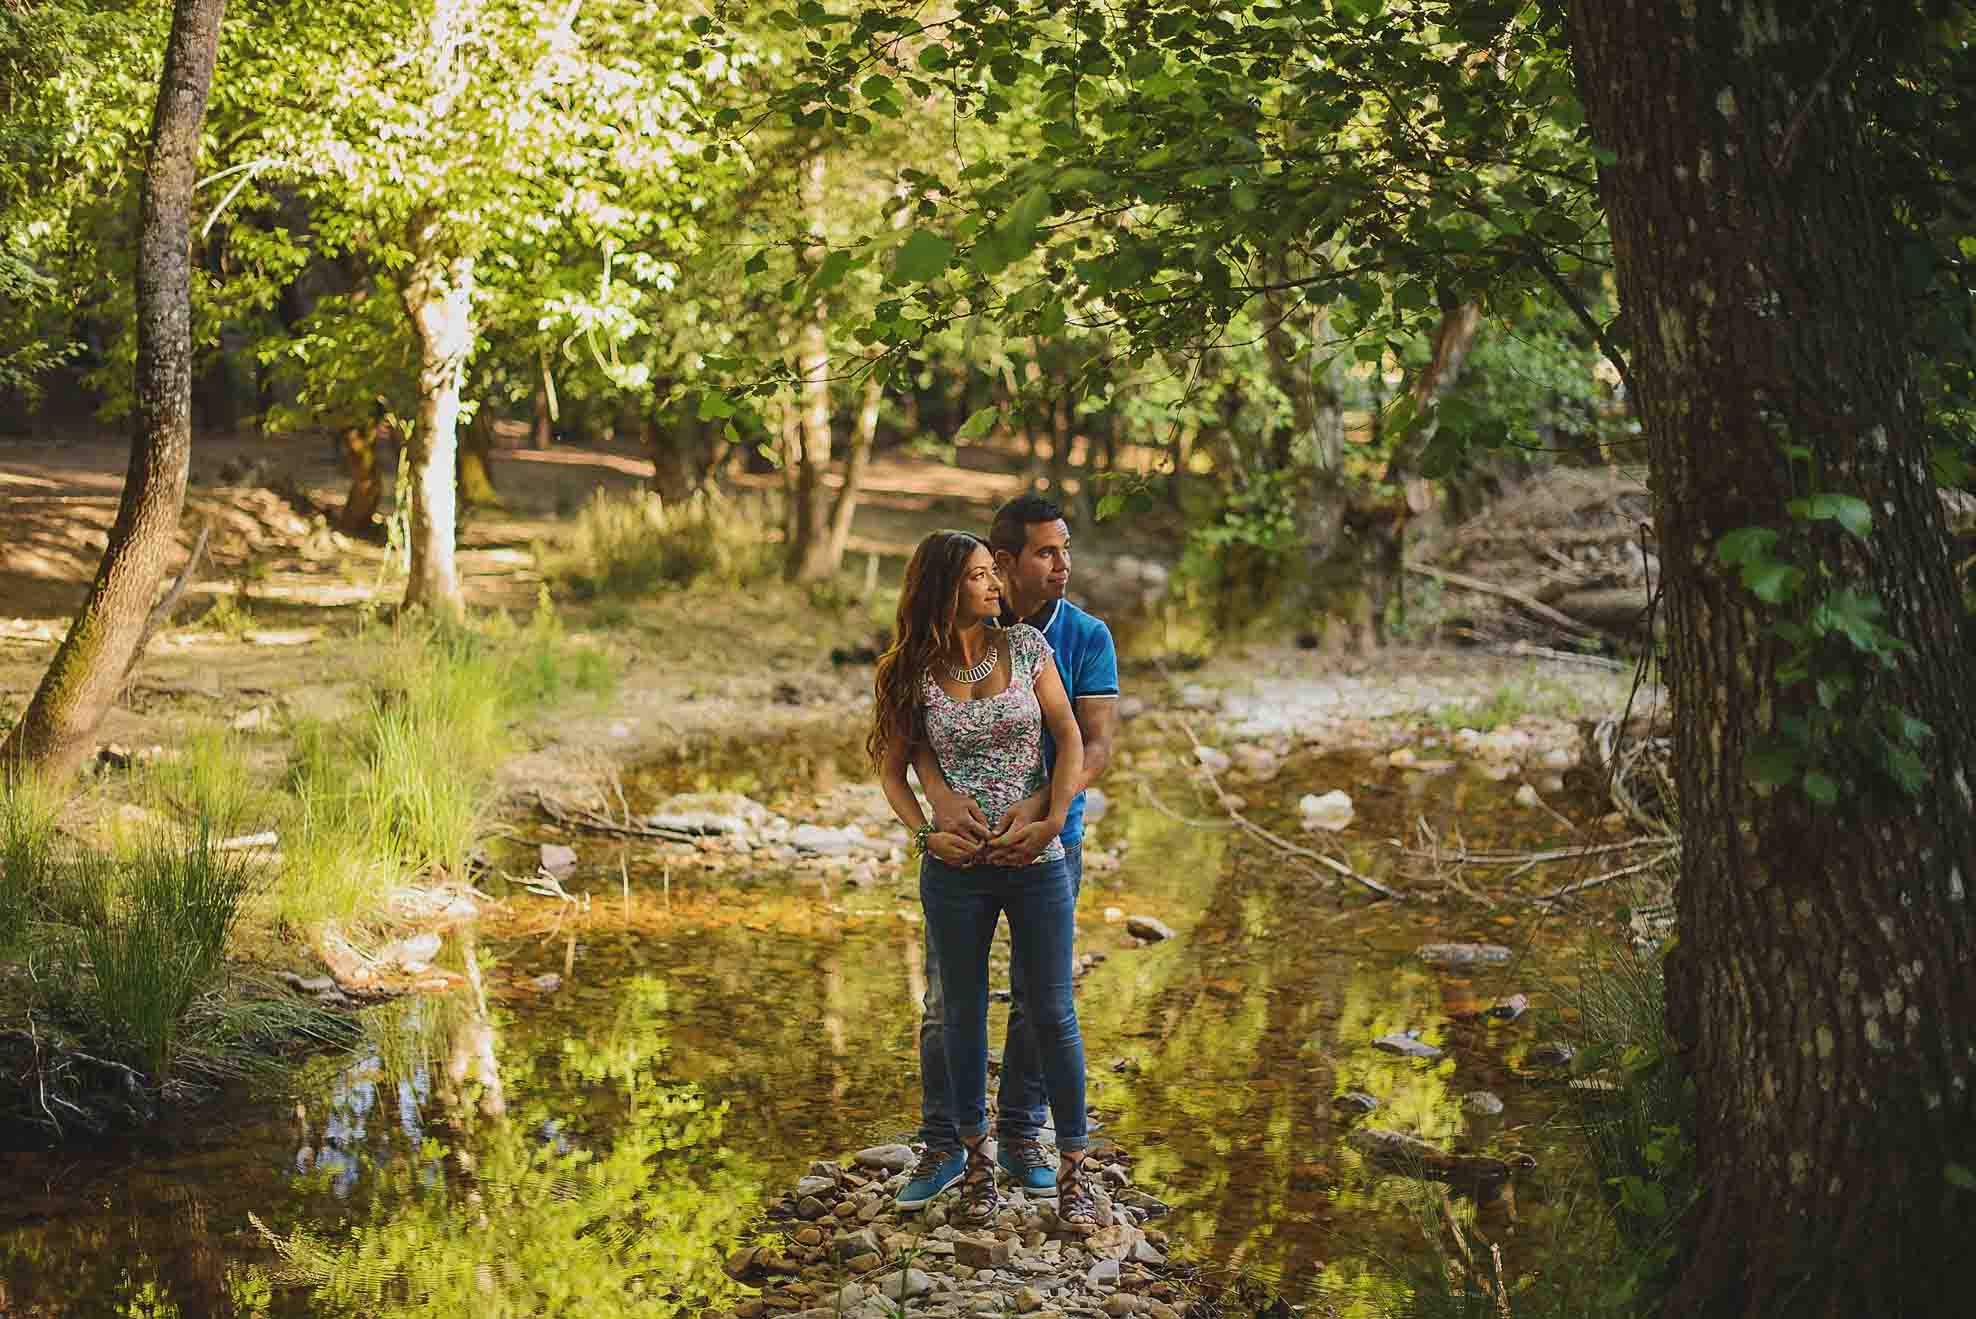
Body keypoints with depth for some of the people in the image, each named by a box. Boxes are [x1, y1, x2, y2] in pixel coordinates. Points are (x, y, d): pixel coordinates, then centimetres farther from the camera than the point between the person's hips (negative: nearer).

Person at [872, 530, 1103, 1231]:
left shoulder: (1026, 646, -1)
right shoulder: (914, 674, -2)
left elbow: (1070, 740, -1)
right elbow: (892, 770, 6)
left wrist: (1051, 823, -11)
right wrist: (926, 835, -9)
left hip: (1037, 862, 0)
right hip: (956, 868, 0)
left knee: (1053, 1014, 4)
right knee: (962, 1013, 11)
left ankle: (1072, 1170, 15)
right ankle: (976, 1161, 27)